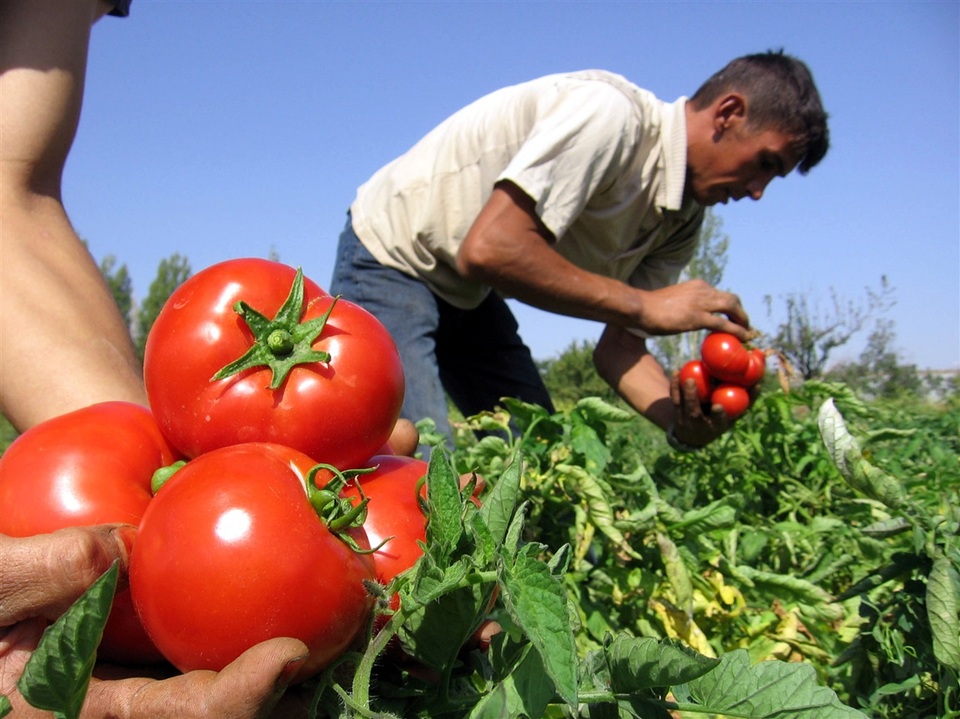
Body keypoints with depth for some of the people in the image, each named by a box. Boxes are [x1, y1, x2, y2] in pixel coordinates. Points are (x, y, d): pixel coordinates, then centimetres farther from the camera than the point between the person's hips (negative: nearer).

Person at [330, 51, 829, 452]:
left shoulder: (682, 221, -1)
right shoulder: (610, 113, -28)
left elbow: (618, 343, -3)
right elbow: (490, 249, -36)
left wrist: (683, 419, -23)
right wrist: (642, 305, -31)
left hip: (468, 295, 8)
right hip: (391, 260, -8)